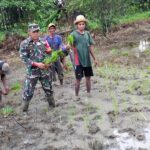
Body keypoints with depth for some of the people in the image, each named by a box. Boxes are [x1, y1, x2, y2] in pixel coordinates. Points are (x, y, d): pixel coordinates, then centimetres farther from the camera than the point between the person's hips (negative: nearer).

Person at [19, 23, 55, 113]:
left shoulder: (43, 41, 3)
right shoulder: (24, 44, -8)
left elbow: (49, 53, 11)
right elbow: (24, 58, -12)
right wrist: (36, 64, -20)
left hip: (44, 70, 4)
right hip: (32, 71, -3)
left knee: (49, 89, 16)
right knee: (28, 92, 0)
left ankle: (52, 105, 35)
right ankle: (24, 110, 15)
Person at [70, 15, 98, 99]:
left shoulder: (87, 33, 6)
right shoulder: (74, 34, -8)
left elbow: (91, 46, 12)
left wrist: (94, 58, 14)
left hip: (87, 60, 5)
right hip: (78, 60, -4)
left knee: (88, 77, 13)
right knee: (78, 79, 1)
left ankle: (88, 93, 28)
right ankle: (77, 96, 16)